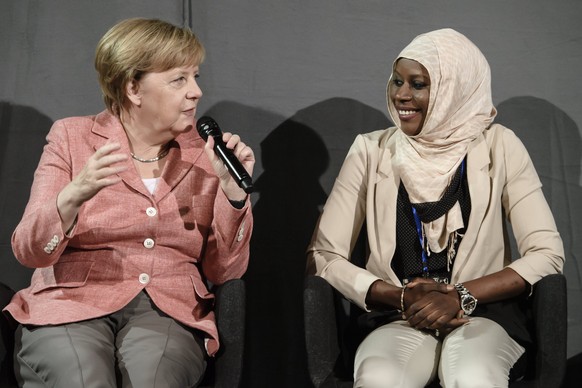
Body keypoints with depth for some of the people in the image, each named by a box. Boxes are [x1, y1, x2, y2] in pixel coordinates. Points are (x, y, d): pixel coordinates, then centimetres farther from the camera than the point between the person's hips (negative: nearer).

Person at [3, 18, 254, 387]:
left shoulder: (205, 153, 9)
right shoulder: (72, 136, 5)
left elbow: (223, 270, 5)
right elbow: (30, 251, -3)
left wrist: (233, 189, -9)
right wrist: (74, 196, -22)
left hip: (167, 311, 1)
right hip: (72, 303, 0)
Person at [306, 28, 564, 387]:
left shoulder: (497, 147, 1)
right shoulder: (372, 151, 2)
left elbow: (547, 253, -3)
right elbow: (323, 257, 0)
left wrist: (460, 297, -14)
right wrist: (402, 298, -14)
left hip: (484, 315, 0)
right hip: (397, 321, 1)